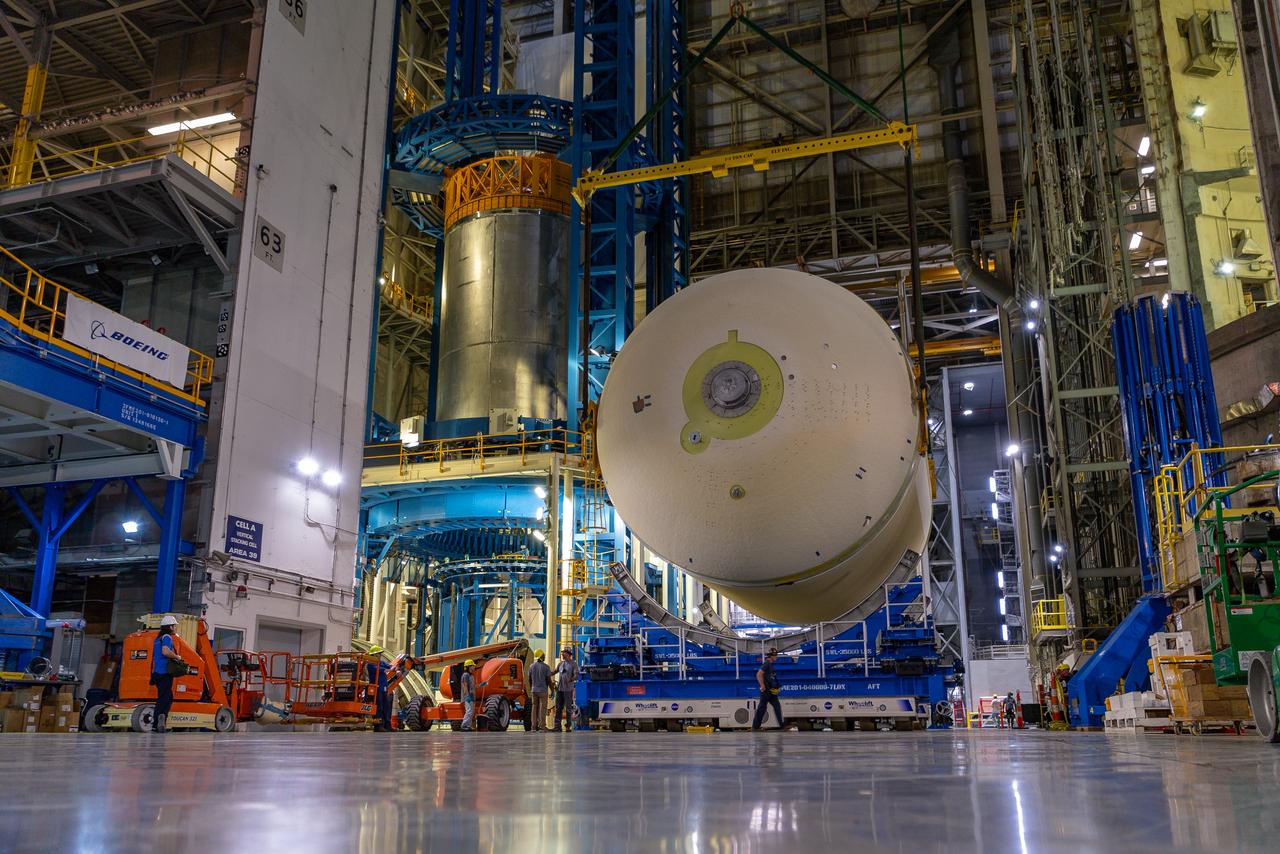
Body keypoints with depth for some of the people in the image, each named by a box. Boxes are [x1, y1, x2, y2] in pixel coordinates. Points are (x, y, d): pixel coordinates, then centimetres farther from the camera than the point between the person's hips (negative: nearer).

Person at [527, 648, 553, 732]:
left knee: (534, 708, 9)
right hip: (543, 691, -4)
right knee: (542, 709, -1)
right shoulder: (546, 667, -11)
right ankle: (542, 727, -4)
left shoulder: (531, 666, 3)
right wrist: (552, 691, -4)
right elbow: (549, 680, -12)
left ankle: (534, 727, 7)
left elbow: (529, 679, 10)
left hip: (534, 690, 4)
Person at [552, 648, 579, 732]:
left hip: (568, 689, -5)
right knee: (558, 708, 5)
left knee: (568, 708, -2)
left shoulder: (573, 664, -2)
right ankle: (557, 726, 9)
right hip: (559, 688, 5)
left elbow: (576, 676, -11)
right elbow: (555, 671, 26)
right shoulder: (561, 663, 14)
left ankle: (568, 726, 4)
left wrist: (570, 679, -29)